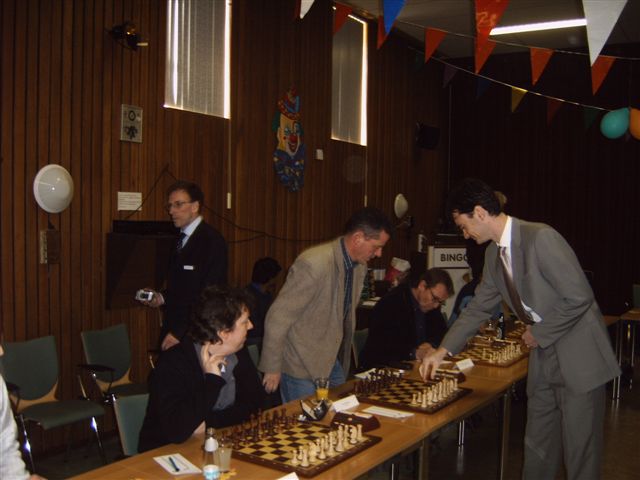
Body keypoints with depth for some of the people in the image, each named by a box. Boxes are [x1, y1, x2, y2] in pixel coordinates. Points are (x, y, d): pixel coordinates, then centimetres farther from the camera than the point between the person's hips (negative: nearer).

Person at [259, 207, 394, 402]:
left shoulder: (359, 266, 2)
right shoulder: (314, 264, -26)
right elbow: (278, 317, -21)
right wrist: (272, 368, -14)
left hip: (333, 362, 8)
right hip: (301, 368, -8)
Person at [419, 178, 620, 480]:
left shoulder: (540, 237, -21)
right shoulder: (494, 253, 6)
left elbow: (580, 298, -22)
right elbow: (478, 308, 14)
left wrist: (539, 334, -13)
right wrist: (442, 351, 10)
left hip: (578, 355, -8)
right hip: (543, 354, 8)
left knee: (580, 450, 2)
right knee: (537, 448, 14)